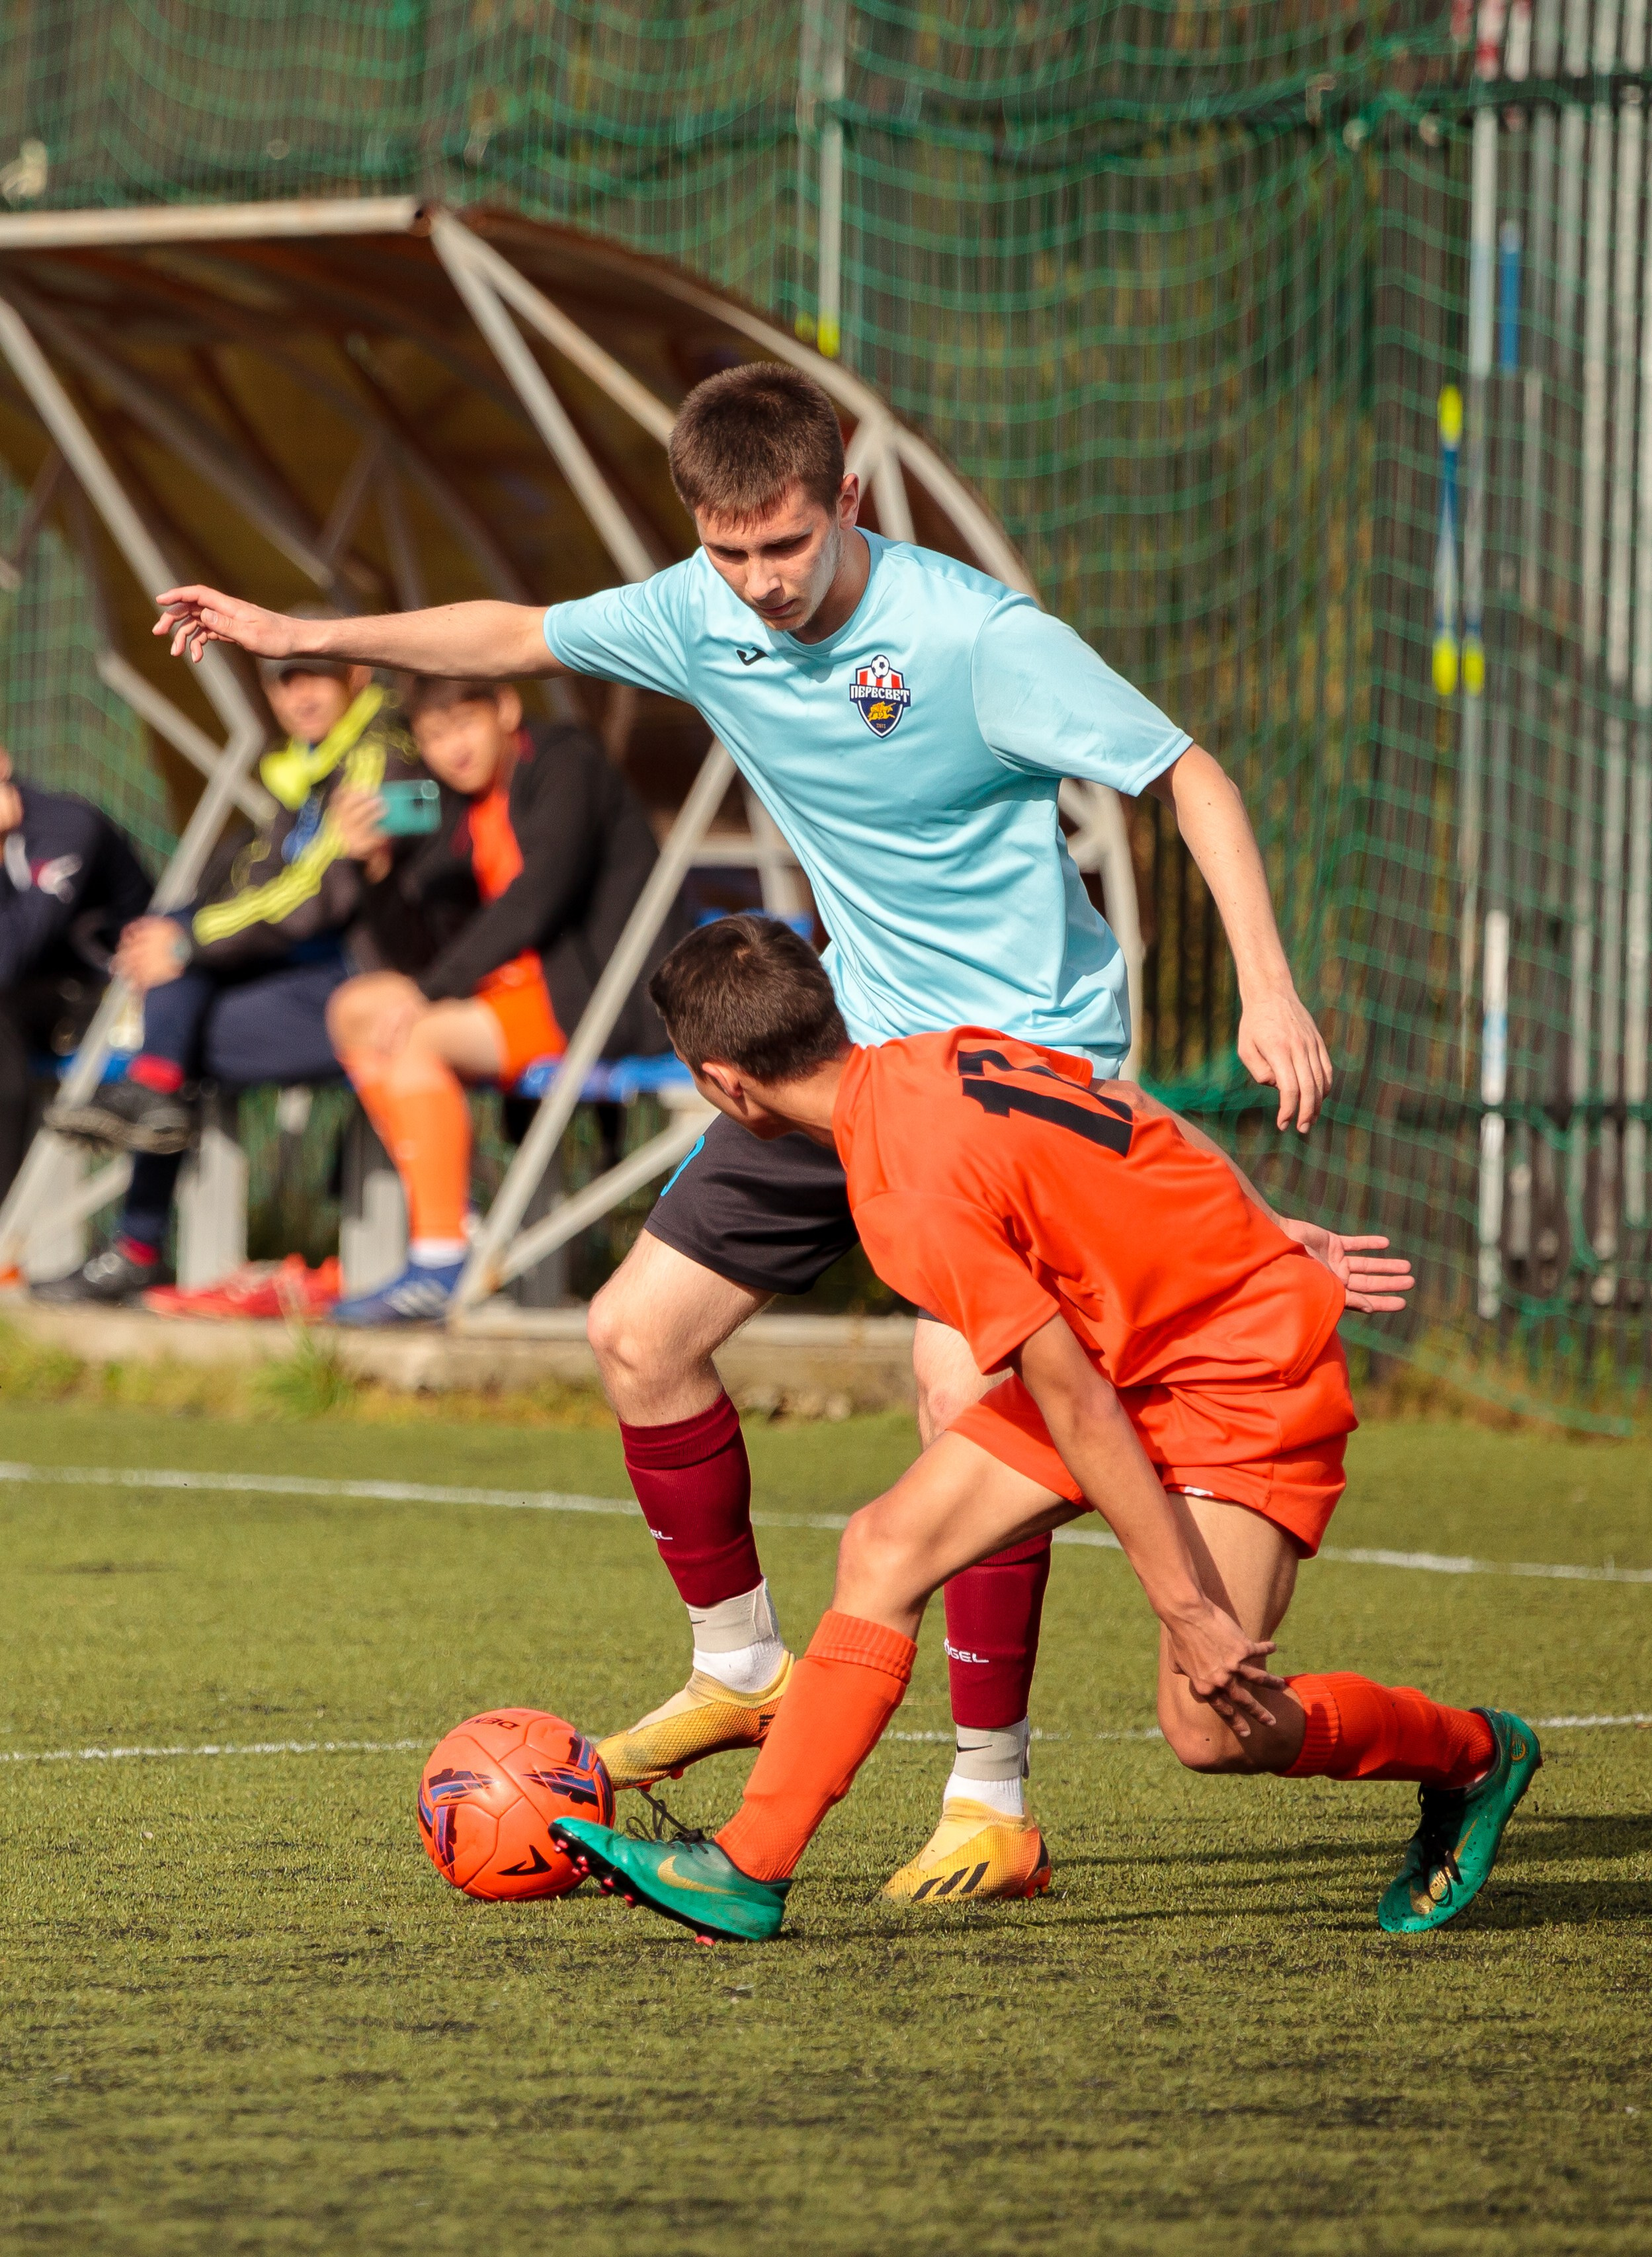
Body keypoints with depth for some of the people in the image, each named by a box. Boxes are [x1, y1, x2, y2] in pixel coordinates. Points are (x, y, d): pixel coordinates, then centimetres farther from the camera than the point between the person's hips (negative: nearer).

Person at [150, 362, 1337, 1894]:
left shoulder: (977, 640, -23)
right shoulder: (701, 617, -4)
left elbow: (1186, 778, -18)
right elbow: (520, 637, 15)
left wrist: (1266, 989, -27)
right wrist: (304, 635, 12)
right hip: (857, 1048, 7)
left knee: (964, 1380, -24)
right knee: (638, 1332, 5)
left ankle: (993, 1799, -16)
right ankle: (741, 1669, 25)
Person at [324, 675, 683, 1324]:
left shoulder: (564, 766, -12)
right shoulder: (470, 800, 13)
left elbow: (536, 899, -22)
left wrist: (428, 992, -23)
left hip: (609, 997, -9)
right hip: (530, 982, 9)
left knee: (421, 1036, -26)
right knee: (358, 1009, 3)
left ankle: (440, 1264, -26)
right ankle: (437, 1213, 0)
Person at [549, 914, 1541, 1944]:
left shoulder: (916, 1199, -27)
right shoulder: (948, 1055, -3)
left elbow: (1079, 1409, -26)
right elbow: (1154, 1134, 10)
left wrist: (1187, 1607, -22)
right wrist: (1280, 1248, 23)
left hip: (1252, 1377, -9)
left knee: (1212, 1726, -13)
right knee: (888, 1546, 0)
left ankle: (1475, 1756, 14)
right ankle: (751, 1868, 1)